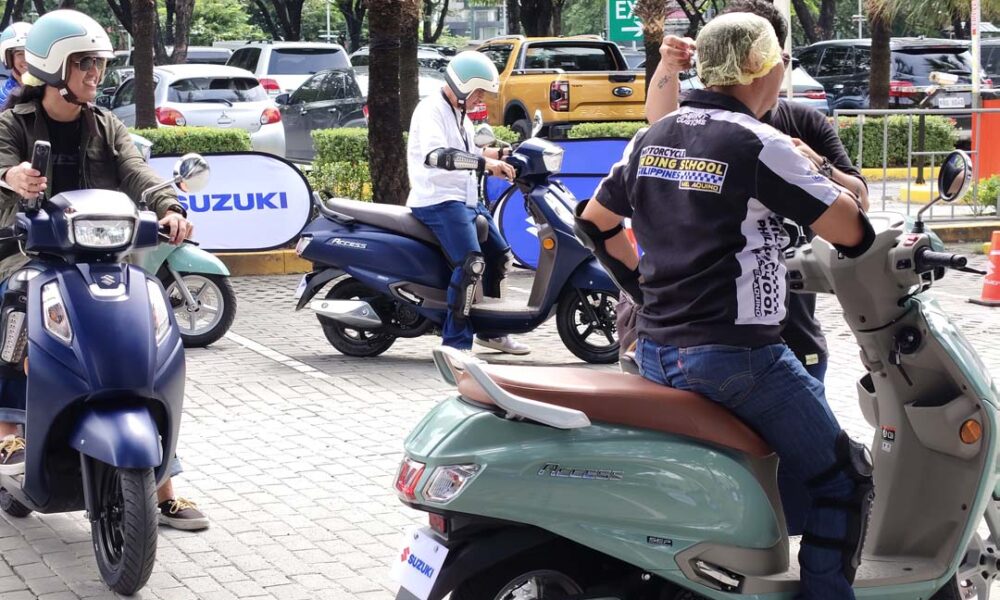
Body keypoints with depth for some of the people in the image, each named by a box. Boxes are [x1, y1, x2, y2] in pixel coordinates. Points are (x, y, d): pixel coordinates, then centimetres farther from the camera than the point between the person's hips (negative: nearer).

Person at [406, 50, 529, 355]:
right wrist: (486, 164, -34)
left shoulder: (460, 115, 20)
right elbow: (436, 155, -29)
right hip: (439, 201, -10)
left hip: (467, 200, 11)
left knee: (500, 257, 16)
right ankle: (455, 344, -26)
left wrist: (498, 154, 16)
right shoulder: (431, 110, -13)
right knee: (471, 264, -26)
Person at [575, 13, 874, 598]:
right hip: (736, 354, -8)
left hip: (655, 348, 8)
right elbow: (850, 232, -15)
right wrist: (842, 196, 6)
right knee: (844, 478, 2)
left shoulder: (652, 138, 9)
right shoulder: (759, 145, -14)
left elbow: (595, 220, 21)